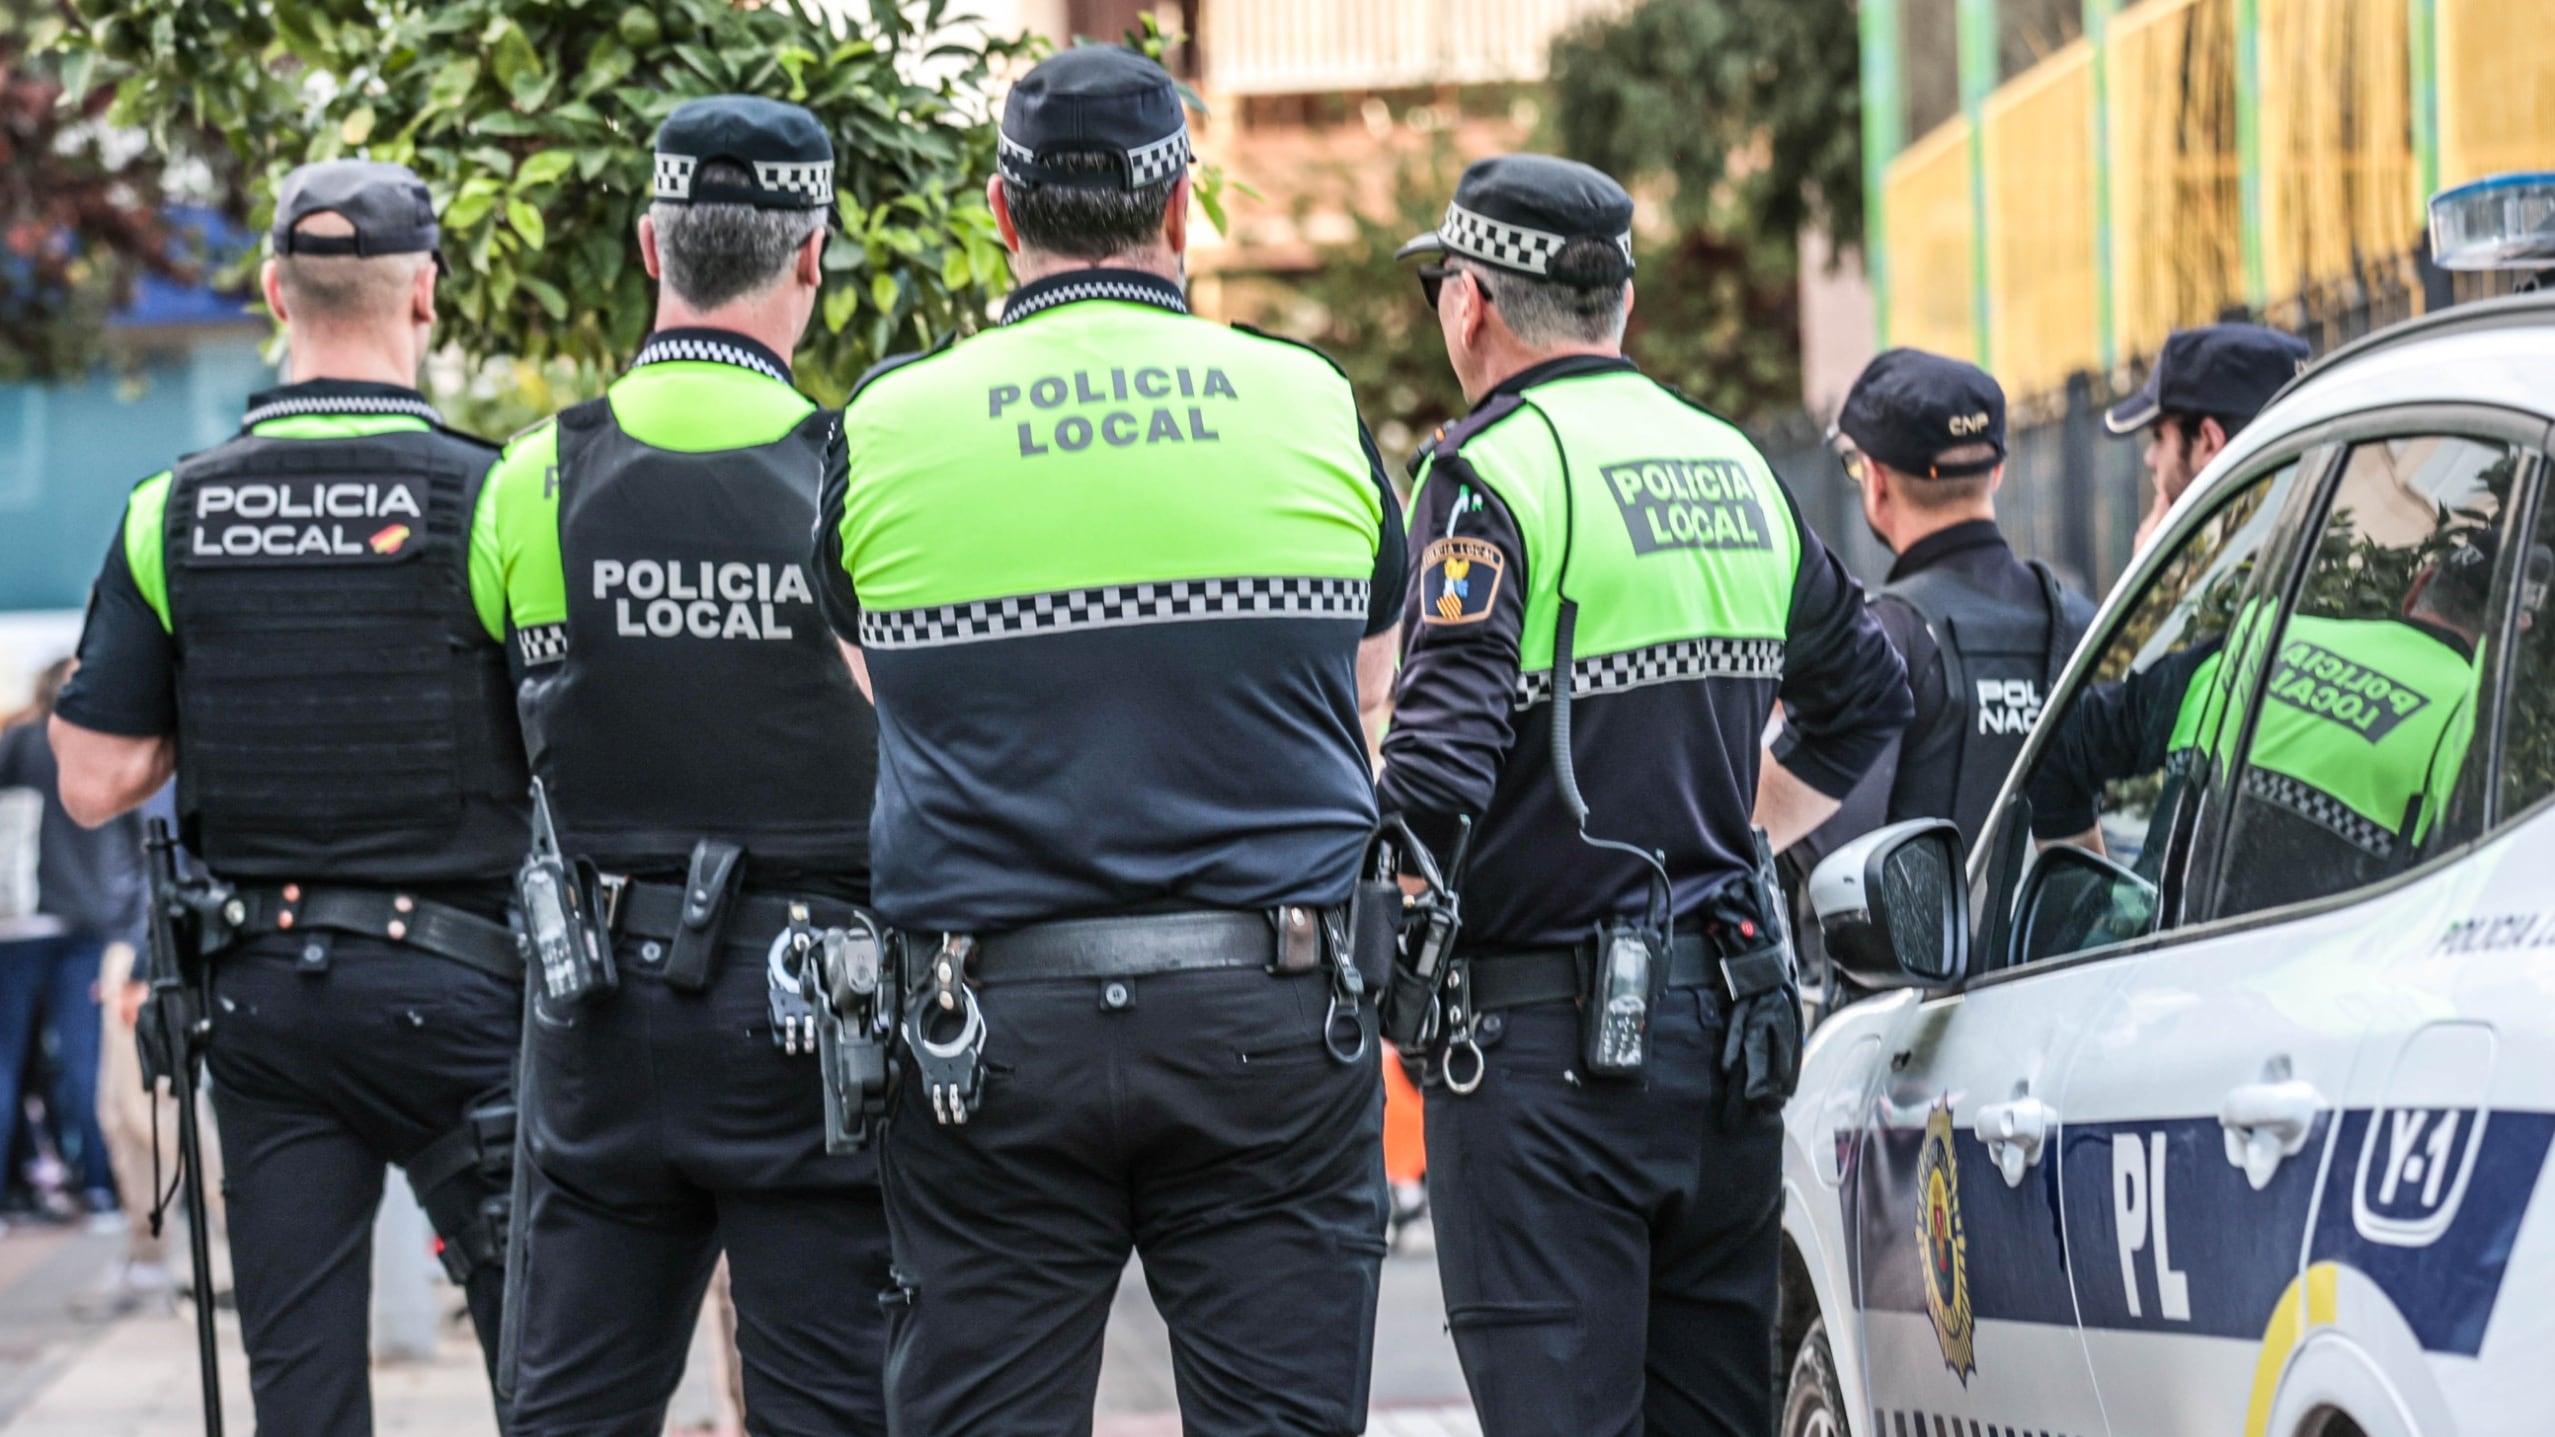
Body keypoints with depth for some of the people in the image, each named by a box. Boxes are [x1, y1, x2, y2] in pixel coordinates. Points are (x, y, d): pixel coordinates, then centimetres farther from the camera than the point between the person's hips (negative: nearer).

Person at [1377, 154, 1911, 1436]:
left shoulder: (1492, 474, -11)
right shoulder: (1735, 470, 14)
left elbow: (1438, 771, -21)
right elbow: (1863, 692, 29)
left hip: (1552, 1040, -7)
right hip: (1730, 1024, 7)